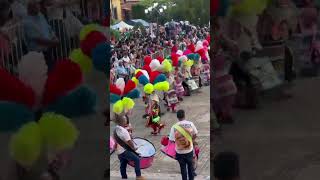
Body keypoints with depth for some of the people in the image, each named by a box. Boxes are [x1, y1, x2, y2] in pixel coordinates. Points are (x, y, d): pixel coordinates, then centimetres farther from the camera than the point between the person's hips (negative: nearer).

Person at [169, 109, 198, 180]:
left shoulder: (174, 127, -18)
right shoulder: (190, 124, -13)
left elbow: (171, 140, -14)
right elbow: (195, 135, 0)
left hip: (180, 151, -1)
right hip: (189, 150, 1)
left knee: (183, 168, 16)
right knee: (190, 166, 22)